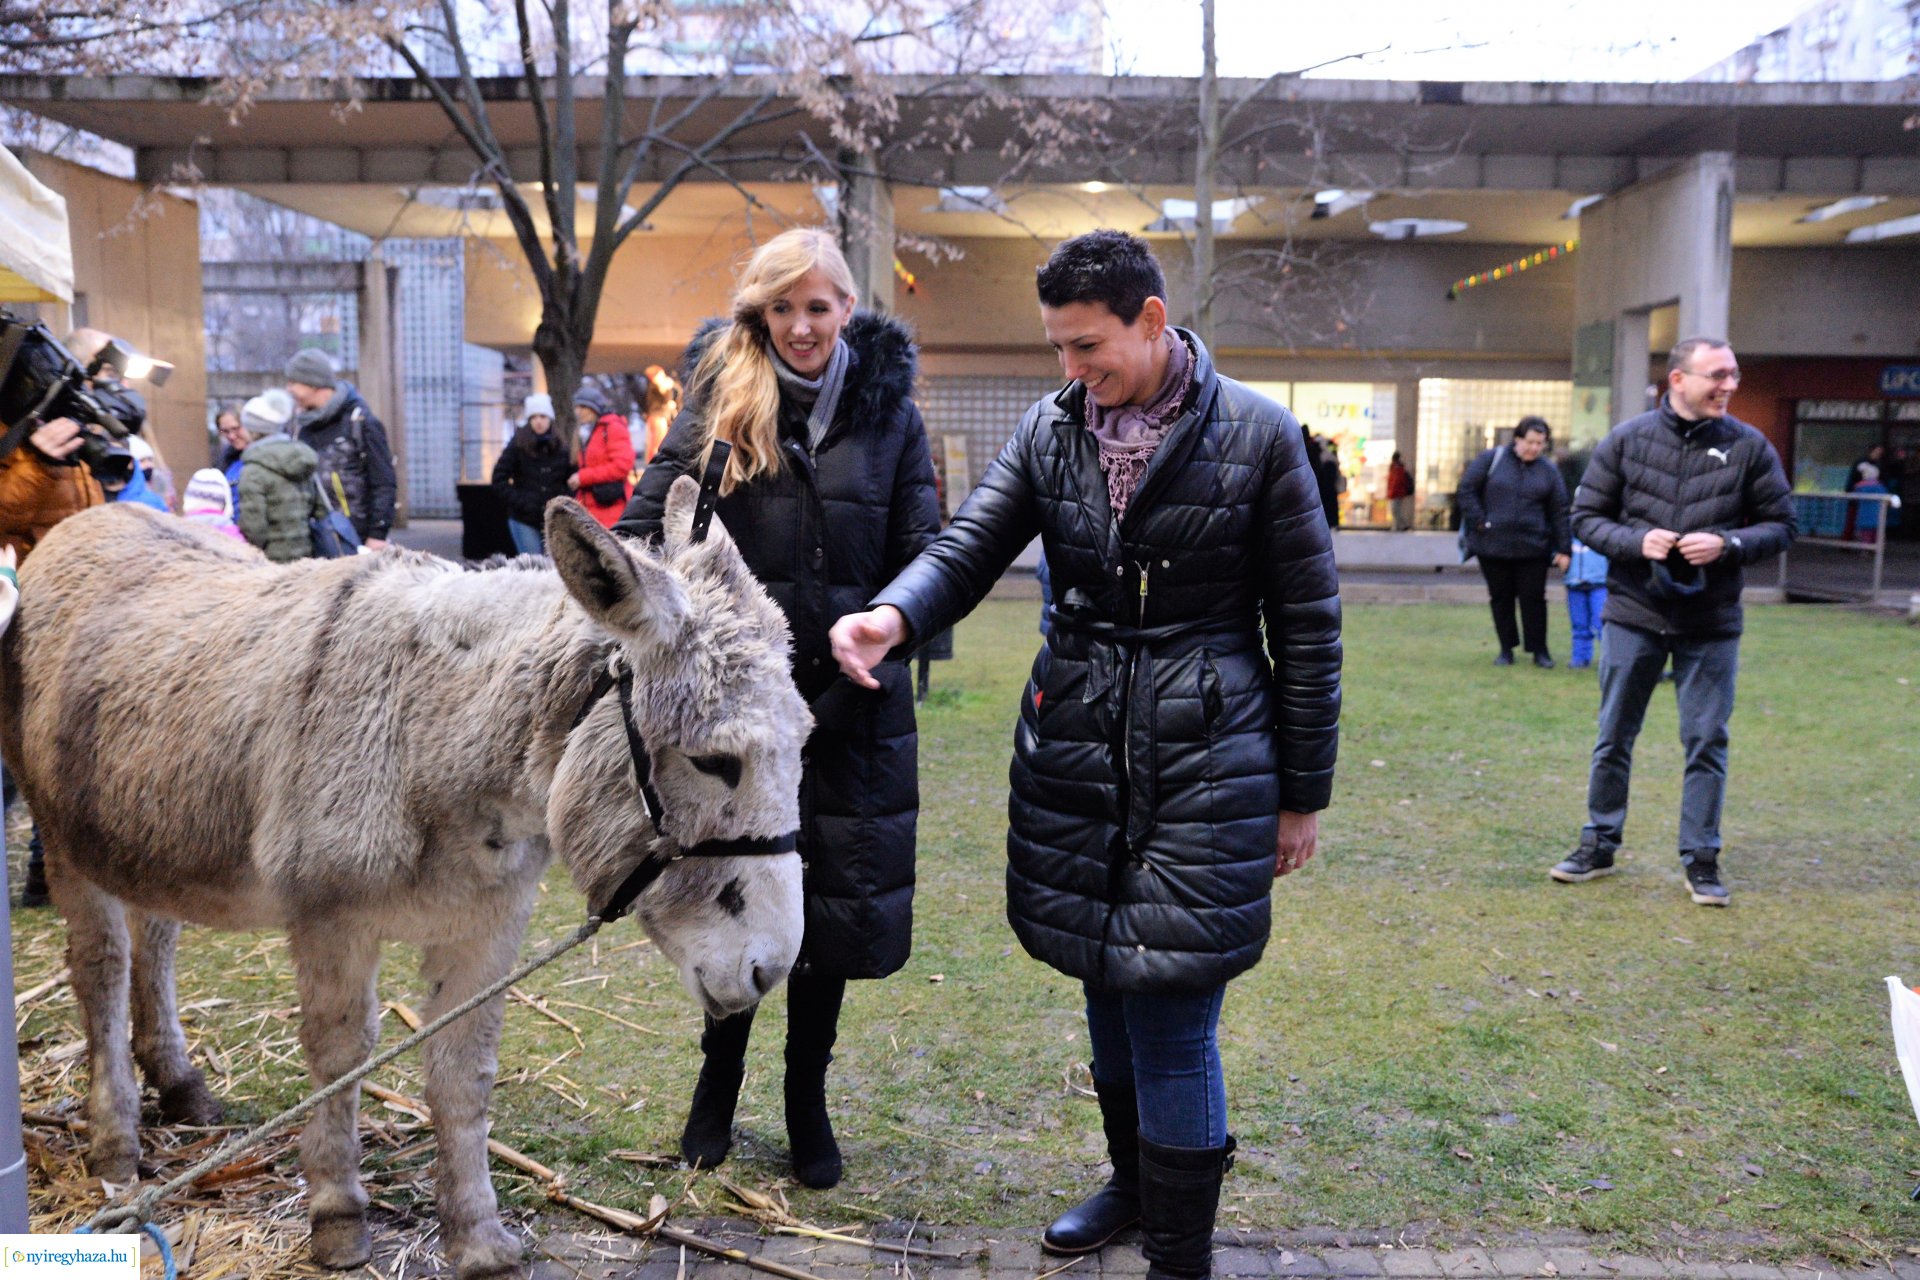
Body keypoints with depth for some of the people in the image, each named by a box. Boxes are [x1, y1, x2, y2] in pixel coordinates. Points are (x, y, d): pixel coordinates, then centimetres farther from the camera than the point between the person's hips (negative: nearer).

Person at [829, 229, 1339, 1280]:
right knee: (1107, 986, 17)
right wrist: (892, 617, -27)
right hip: (1076, 744, 5)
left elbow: (1308, 621, -3)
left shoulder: (1256, 434, -7)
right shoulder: (1051, 427, 4)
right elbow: (968, 547, -3)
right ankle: (1133, 1181, 42)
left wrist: (1303, 795, -1)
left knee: (1171, 1016, -3)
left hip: (1204, 755, -4)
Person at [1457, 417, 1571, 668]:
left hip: (1532, 549, 0)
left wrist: (1563, 548, 2)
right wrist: (1478, 521, -8)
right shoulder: (1492, 458, 0)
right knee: (1501, 598, 8)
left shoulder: (1549, 471, 6)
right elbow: (1467, 488, 1)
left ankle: (1539, 650, 12)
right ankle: (1506, 649, 20)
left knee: (1533, 598, 1)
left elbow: (1559, 512, 6)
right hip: (1492, 545, 0)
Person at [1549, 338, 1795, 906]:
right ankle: (1599, 845, 24)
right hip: (1633, 615, 0)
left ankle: (1701, 859, 18)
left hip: (1711, 624, 0)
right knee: (1614, 737, 10)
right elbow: (1586, 516, 2)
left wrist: (1728, 545, -15)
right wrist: (1636, 541, -16)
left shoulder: (1750, 447, -1)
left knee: (1707, 743, 5)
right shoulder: (1627, 439, -2)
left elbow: (1781, 524, 3)